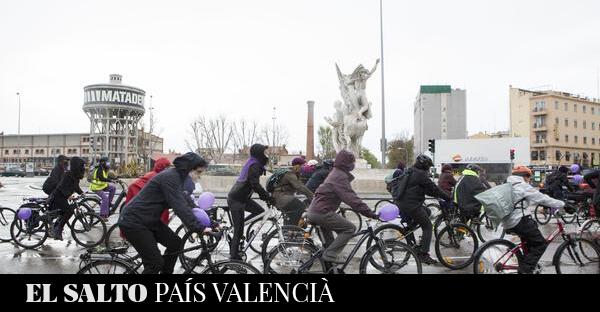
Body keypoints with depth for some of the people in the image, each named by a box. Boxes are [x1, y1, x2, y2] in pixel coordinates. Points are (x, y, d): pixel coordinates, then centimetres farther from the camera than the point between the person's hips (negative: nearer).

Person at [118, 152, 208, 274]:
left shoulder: (176, 176, 8)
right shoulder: (169, 177, -23)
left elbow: (186, 200, 11)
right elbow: (180, 207, -32)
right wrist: (199, 228, -34)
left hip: (149, 219, 10)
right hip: (133, 221, -10)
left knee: (175, 243, 8)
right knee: (156, 262, -9)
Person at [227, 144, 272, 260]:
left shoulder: (252, 163, 11)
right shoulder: (254, 166, -19)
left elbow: (255, 184, 20)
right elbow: (255, 184, -26)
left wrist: (264, 195, 15)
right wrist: (268, 197, -19)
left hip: (242, 197, 9)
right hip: (236, 199, -9)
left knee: (260, 211, 9)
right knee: (239, 230, -2)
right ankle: (234, 255, 9)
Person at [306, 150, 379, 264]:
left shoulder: (335, 173, 19)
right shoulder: (340, 176, -14)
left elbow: (349, 195, 27)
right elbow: (351, 198, -24)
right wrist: (370, 213, -26)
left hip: (312, 212, 10)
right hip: (321, 212, -10)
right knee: (350, 228, -7)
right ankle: (330, 255, -11)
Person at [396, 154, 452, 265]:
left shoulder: (409, 172, 18)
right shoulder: (420, 174, -10)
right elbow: (434, 188, -9)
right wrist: (449, 198, -1)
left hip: (401, 205, 9)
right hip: (412, 206, -9)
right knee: (428, 227, 0)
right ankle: (423, 254, -4)